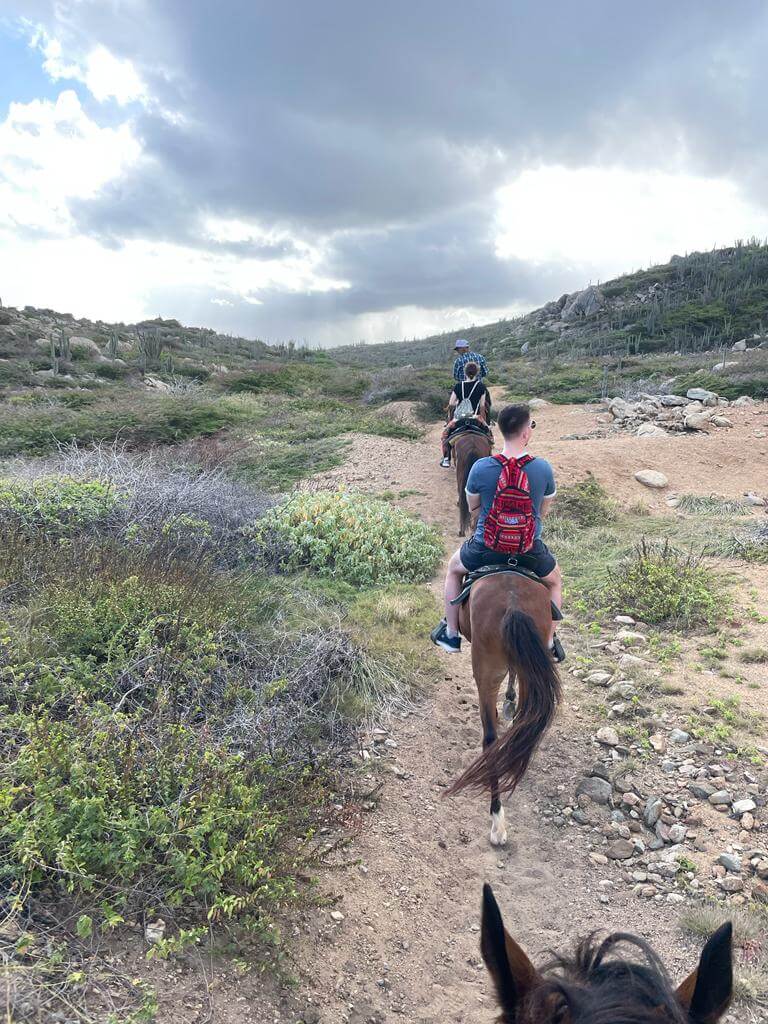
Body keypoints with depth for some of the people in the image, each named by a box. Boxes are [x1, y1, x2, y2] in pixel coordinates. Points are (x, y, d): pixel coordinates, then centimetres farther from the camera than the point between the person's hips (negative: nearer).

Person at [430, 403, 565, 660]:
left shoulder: (480, 468, -16)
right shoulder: (544, 469, -13)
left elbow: (473, 508, 1)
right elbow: (543, 511, 3)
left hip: (486, 549, 0)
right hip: (530, 550, 1)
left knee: (453, 568, 33)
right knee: (554, 581, 35)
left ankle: (451, 633, 37)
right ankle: (549, 643, 37)